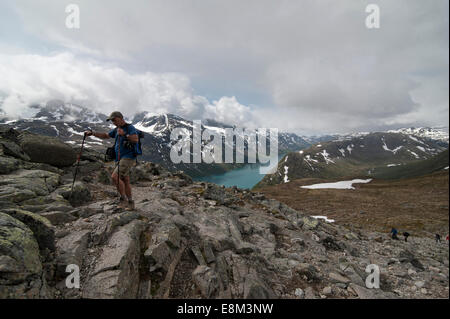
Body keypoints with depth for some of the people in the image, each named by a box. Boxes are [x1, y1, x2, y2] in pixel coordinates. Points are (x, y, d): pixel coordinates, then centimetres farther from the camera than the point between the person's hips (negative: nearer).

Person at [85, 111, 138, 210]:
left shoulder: (130, 128, -8)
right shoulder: (117, 129, 17)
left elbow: (136, 139, -24)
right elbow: (105, 136, 25)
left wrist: (124, 134, -29)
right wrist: (92, 133, 15)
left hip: (128, 158, -9)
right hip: (119, 159, 9)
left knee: (114, 177, -19)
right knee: (125, 181, 9)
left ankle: (123, 198, -4)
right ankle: (130, 204, 17)